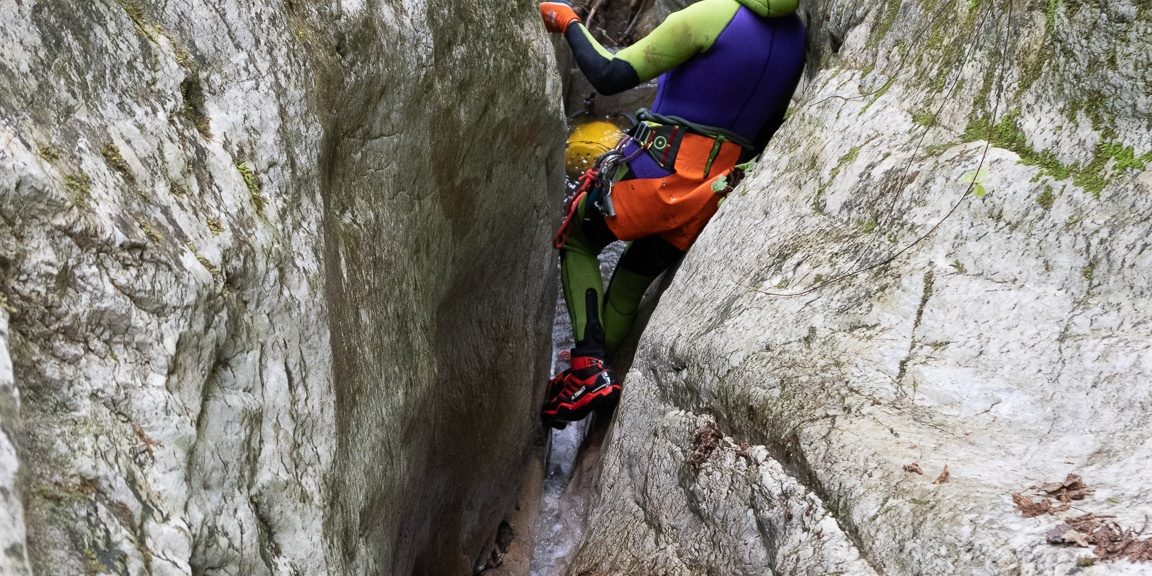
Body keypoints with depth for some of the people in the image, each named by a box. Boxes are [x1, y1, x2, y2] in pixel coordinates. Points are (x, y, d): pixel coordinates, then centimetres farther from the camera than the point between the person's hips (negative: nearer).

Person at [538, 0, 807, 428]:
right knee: (628, 288, 22)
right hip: (712, 193, 6)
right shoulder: (797, 37, 5)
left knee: (575, 243, 20)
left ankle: (588, 369, -1)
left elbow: (607, 76, -15)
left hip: (655, 169, -6)